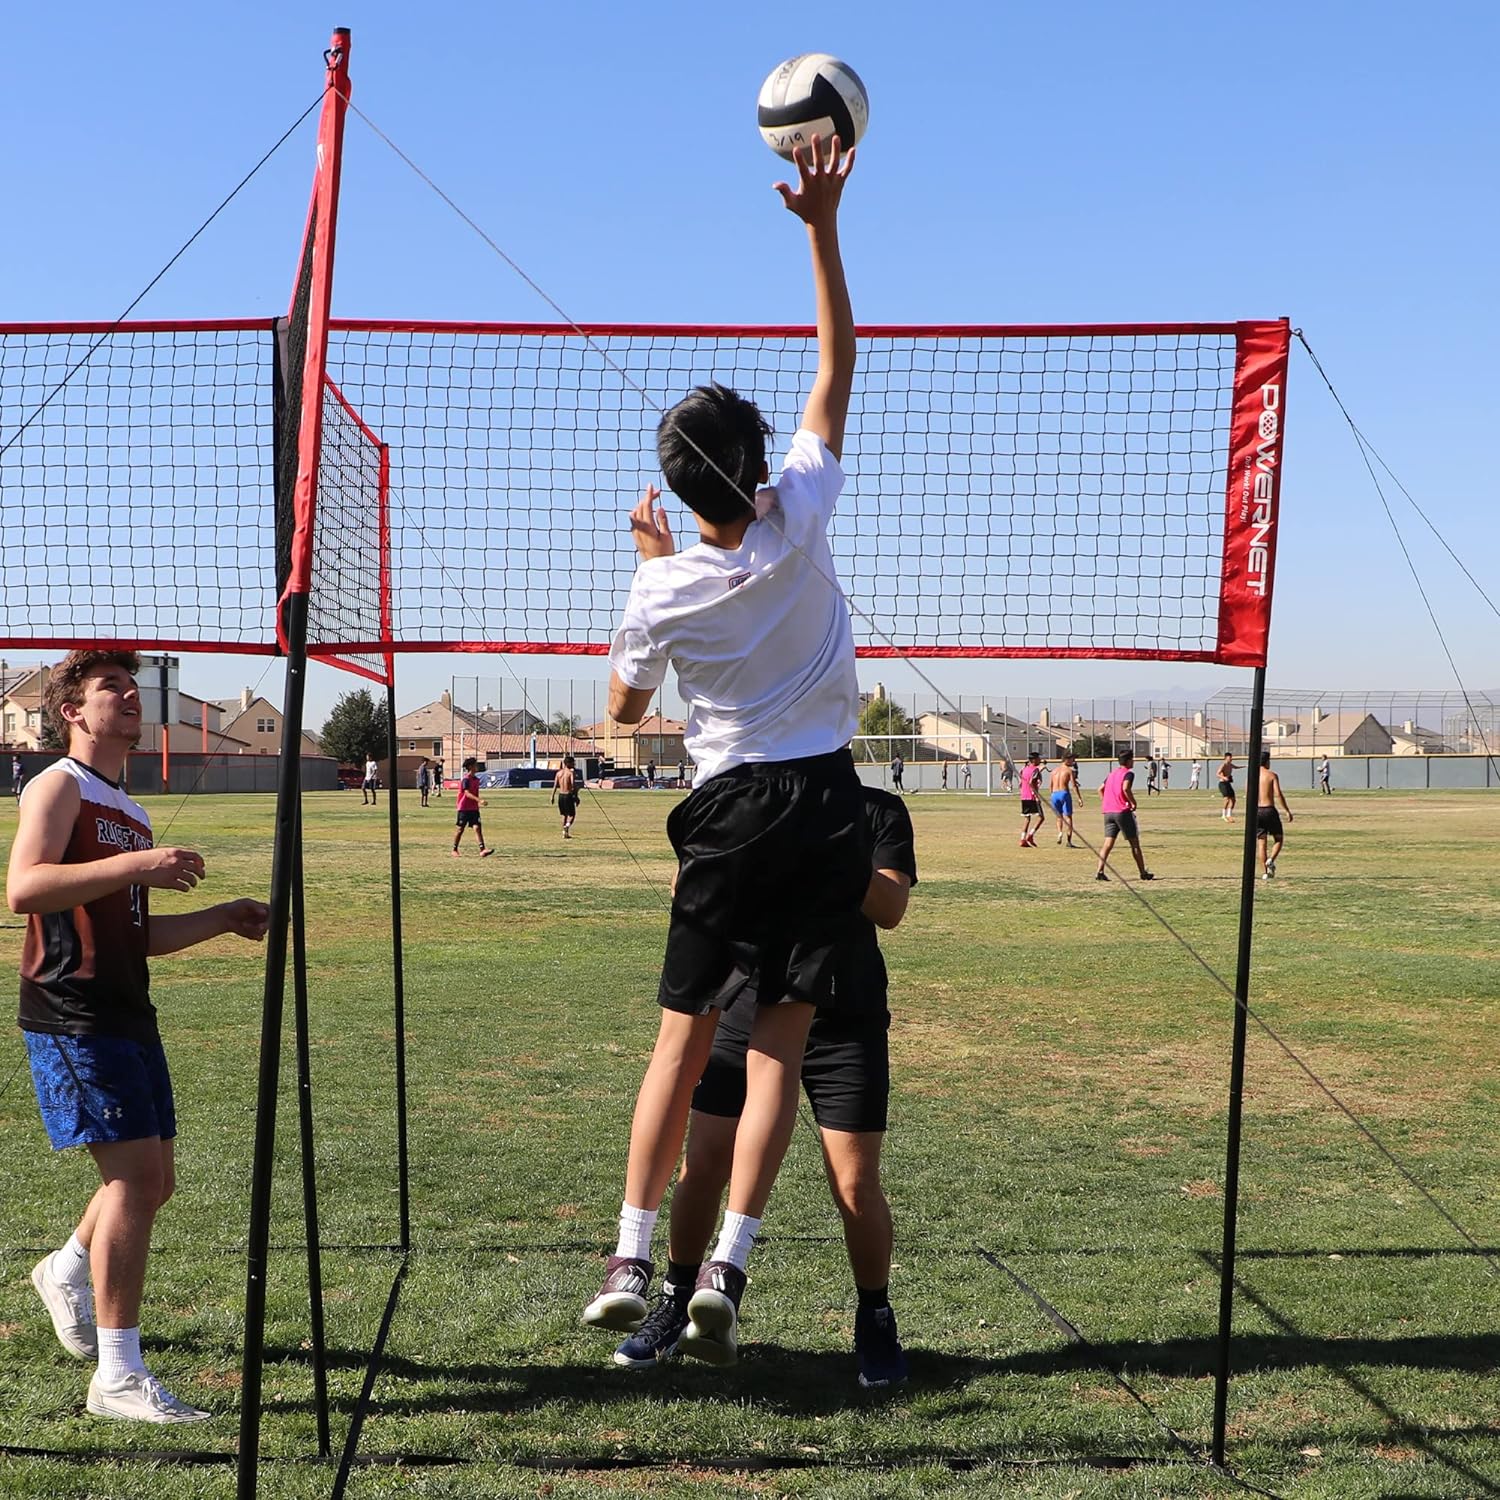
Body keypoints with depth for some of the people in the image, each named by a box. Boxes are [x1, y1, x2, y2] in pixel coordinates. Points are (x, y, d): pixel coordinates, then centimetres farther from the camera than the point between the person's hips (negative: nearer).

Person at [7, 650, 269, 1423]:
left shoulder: (127, 811, 20)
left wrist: (227, 916, 15)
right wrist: (136, 863, -30)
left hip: (127, 1014, 9)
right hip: (74, 1016, -9)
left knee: (154, 1178, 13)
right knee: (133, 1173, -13)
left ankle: (65, 1272, 41)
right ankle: (118, 1376, -5)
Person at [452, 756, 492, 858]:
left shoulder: (476, 779, 10)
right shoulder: (466, 779, -14)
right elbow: (467, 793, -25)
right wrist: (479, 800, -35)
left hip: (474, 808, 6)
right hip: (464, 808, -6)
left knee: (477, 827, -7)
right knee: (460, 829, 5)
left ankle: (482, 850, -17)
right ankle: (454, 850, 19)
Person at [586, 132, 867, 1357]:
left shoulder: (663, 590, -9)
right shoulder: (800, 520, -9)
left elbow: (624, 708, 10)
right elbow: (839, 363, 2)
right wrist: (824, 223, 3)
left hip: (732, 809, 0)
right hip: (828, 802, 1)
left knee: (685, 1036, 8)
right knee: (780, 1043, 3)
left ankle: (633, 1258, 9)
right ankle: (728, 1265, 2)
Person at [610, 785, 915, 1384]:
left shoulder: (877, 810, 1)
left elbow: (889, 909, -12)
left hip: (845, 1023, -2)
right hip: (745, 1013, 2)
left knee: (855, 1186, -1)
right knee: (702, 1168, 4)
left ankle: (875, 1324, 22)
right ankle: (675, 1304, 27)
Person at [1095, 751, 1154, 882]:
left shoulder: (1112, 773, 19)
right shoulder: (1128, 773, -5)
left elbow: (1100, 790, 19)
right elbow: (1125, 788, -23)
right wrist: (1133, 802, -13)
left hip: (1108, 812, 6)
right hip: (1123, 812, -6)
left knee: (1108, 843, 1)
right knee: (1134, 843, 5)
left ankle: (1099, 871, -13)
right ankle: (1143, 873, 11)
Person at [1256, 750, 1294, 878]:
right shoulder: (1272, 775, -4)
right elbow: (1278, 794, -12)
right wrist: (1287, 811, -8)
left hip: (1256, 811, 3)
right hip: (1270, 810, -3)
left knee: (1262, 843, 8)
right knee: (1279, 839, 13)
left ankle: (1265, 872, 3)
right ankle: (1271, 860, -12)